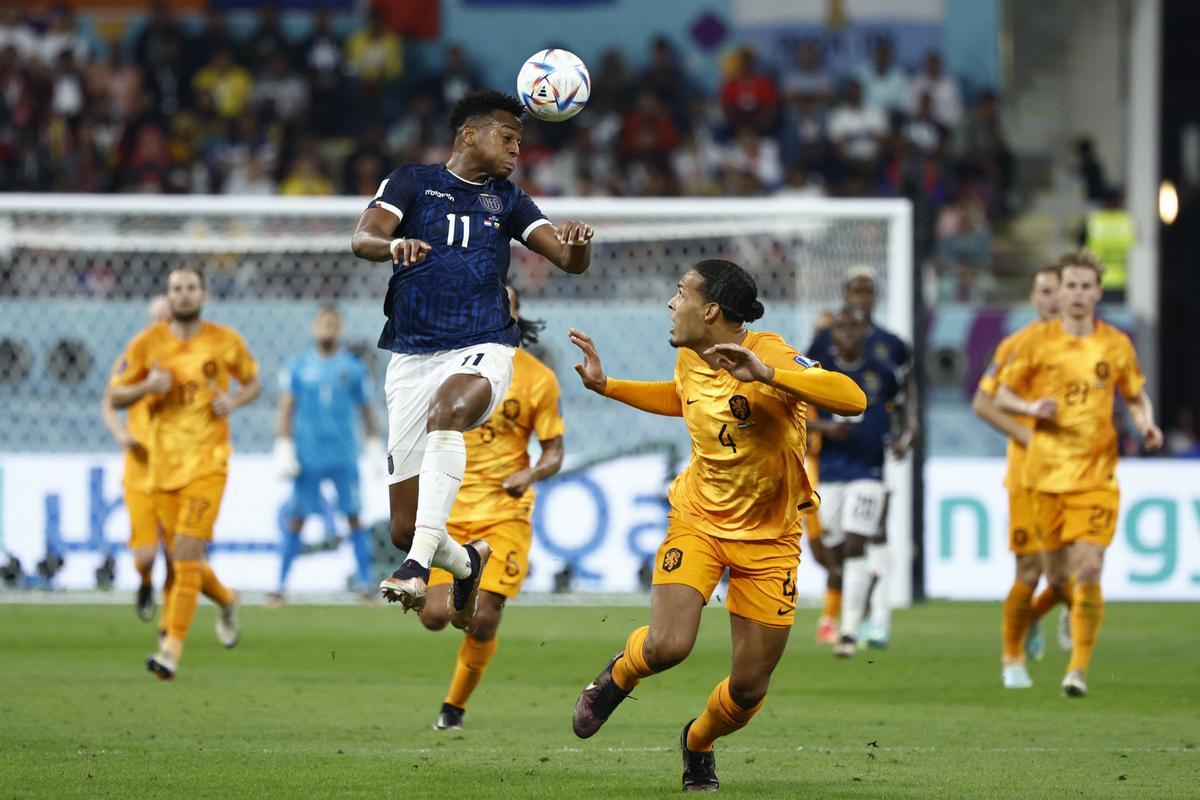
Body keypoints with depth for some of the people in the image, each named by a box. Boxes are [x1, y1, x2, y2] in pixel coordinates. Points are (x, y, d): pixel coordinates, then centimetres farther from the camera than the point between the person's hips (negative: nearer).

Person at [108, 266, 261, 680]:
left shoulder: (225, 341, 1)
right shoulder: (147, 343, 2)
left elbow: (253, 379, 16)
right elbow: (115, 395, 6)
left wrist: (234, 401, -5)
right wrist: (147, 386, -15)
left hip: (207, 462, -3)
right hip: (163, 464, 3)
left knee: (186, 553, -17)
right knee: (180, 557, 9)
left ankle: (172, 649, -19)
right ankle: (226, 600, 42)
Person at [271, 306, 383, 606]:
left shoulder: (353, 367, 5)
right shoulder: (297, 366, 3)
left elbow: (366, 411, 12)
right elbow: (286, 410, 3)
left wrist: (375, 449, 10)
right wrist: (283, 449, -5)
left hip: (344, 457, 0)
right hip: (308, 455, 0)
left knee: (354, 517, -2)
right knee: (296, 520, 1)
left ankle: (366, 585, 3)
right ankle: (280, 587, 6)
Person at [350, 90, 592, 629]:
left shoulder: (507, 199, 15)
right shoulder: (412, 182, 8)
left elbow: (569, 261, 7)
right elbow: (363, 239, -8)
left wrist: (578, 244, -17)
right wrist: (393, 244, -31)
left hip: (482, 350, 0)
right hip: (412, 356, 0)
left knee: (448, 408, -39)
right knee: (404, 528, -2)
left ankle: (421, 564, -44)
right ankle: (465, 562, 35)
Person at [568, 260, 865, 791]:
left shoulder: (771, 355, -22)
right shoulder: (689, 359, -3)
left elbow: (852, 399, -37)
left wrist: (765, 374, -45)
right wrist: (604, 386, 15)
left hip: (769, 538, -3)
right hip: (698, 519, 3)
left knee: (750, 687, 2)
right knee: (667, 646, -22)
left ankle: (698, 743, 35)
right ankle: (618, 677, 13)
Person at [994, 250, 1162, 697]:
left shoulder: (1116, 345, 5)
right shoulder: (1038, 341, 2)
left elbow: (1137, 398, 18)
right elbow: (1002, 396, 7)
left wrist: (1146, 424, -4)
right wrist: (1032, 408, -13)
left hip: (1096, 474, -1)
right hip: (1046, 471, 1)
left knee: (1089, 570, -14)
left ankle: (1079, 668, -9)